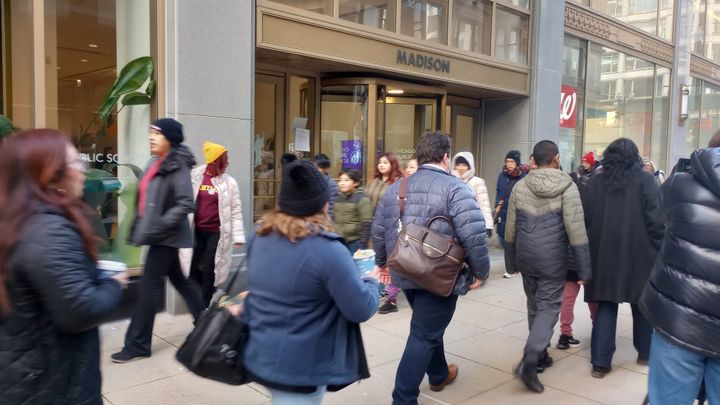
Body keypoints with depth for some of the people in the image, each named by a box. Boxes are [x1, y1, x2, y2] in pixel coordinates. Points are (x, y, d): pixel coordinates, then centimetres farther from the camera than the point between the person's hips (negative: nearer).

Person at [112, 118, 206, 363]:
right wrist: (141, 226, 13)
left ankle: (137, 344, 7)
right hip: (161, 235, 9)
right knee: (178, 280, 17)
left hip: (167, 236, -9)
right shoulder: (157, 164, 11)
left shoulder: (177, 167, -16)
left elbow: (186, 205, -23)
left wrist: (158, 225, -25)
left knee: (149, 286, -3)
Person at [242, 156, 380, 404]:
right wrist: (371, 280, 1)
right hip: (299, 369, -7)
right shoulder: (328, 250, -24)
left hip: (258, 357, 7)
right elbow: (362, 310, -18)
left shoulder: (260, 237, -1)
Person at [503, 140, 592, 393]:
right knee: (549, 308, 3)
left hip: (526, 257, 4)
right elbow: (576, 232, -12)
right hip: (553, 259, -4)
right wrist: (585, 268, -6)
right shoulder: (567, 187, -9)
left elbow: (510, 230, 6)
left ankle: (540, 355, 29)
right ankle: (529, 361, -11)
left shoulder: (520, 186, 1)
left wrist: (511, 262, 16)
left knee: (535, 307, 18)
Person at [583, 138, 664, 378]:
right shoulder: (645, 181, -5)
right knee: (642, 303, 16)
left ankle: (600, 362, 4)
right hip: (638, 254, -2)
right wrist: (660, 250, -1)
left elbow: (586, 218, 3)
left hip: (604, 253, 2)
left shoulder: (595, 182, 2)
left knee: (606, 305, 6)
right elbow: (655, 220, -10)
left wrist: (594, 249, 11)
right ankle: (645, 352, 32)